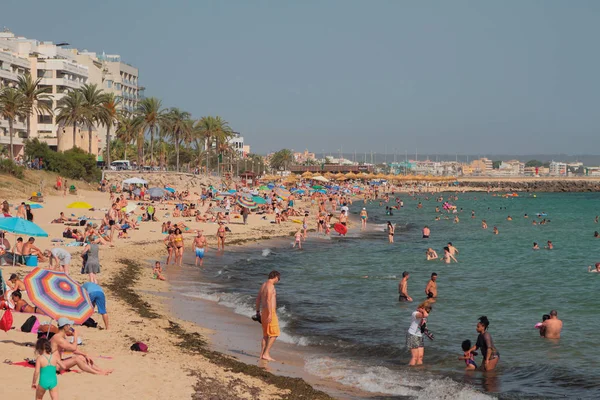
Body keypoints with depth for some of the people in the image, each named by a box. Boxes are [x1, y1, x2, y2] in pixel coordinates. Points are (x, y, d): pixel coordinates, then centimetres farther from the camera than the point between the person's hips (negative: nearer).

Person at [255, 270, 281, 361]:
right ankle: (266, 354, -9)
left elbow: (258, 299, 20)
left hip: (263, 312, 10)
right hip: (270, 312, -10)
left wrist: (258, 311, 26)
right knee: (274, 334, -5)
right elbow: (268, 300, -23)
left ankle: (262, 354, 15)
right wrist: (270, 314, -26)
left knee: (266, 335, 15)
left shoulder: (263, 285, 15)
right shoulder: (271, 286, -15)